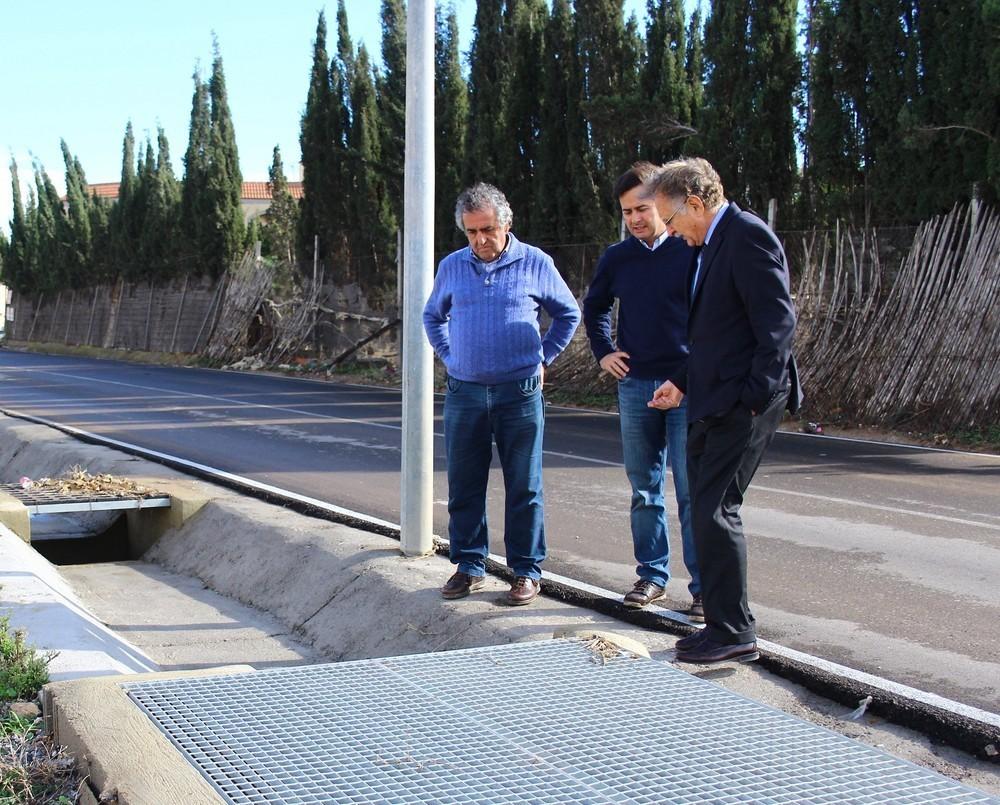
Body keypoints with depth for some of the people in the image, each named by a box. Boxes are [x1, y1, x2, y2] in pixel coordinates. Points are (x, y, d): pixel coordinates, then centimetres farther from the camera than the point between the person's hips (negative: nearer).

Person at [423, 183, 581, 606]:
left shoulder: (535, 263, 0)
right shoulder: (452, 267, 8)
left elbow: (568, 314, 13)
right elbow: (432, 317, 25)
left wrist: (543, 357, 7)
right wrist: (450, 357, 14)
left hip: (519, 393, -3)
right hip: (464, 393, 3)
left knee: (524, 488, 1)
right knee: (464, 486, 7)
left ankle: (526, 571, 11)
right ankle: (469, 565, 18)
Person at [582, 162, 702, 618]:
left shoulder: (693, 251, -7)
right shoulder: (617, 259, 7)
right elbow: (593, 307, 24)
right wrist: (603, 353, 13)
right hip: (635, 385, 5)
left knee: (692, 491, -4)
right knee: (644, 489, 11)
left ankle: (704, 586, 4)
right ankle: (652, 575, 22)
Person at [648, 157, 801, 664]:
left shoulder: (748, 236, -12)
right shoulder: (710, 245, 18)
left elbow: (778, 323, -18)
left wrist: (756, 398, -21)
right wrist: (682, 382, 20)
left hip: (743, 405, -10)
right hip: (712, 405, 10)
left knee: (716, 510, -10)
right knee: (706, 511, 11)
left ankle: (733, 632, -1)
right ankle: (725, 625, 19)